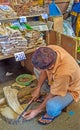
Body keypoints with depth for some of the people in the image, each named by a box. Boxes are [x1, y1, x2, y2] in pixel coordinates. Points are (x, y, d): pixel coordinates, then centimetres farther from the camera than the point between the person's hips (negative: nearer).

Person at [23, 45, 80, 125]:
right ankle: (48, 94, 15)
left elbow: (52, 95, -27)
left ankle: (53, 113, 5)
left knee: (51, 106, -33)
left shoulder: (63, 73, -44)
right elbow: (44, 71, -7)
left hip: (70, 89, -7)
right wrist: (38, 88, -7)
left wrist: (37, 111, -15)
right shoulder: (50, 49, -27)